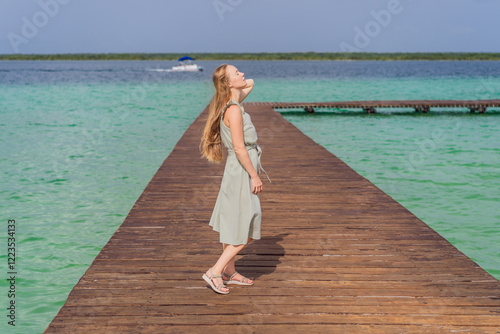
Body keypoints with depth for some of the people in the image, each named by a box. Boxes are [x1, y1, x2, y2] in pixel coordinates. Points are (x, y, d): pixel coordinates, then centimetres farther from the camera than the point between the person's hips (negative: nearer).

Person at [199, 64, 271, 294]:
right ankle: (215, 272, 0)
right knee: (246, 232, -2)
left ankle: (229, 272, 29)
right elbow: (239, 148, -22)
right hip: (241, 174, -10)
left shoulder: (233, 104, 7)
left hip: (235, 172, 10)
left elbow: (250, 83, 26)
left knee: (231, 225, 17)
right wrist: (255, 176, -17)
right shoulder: (234, 110, -21)